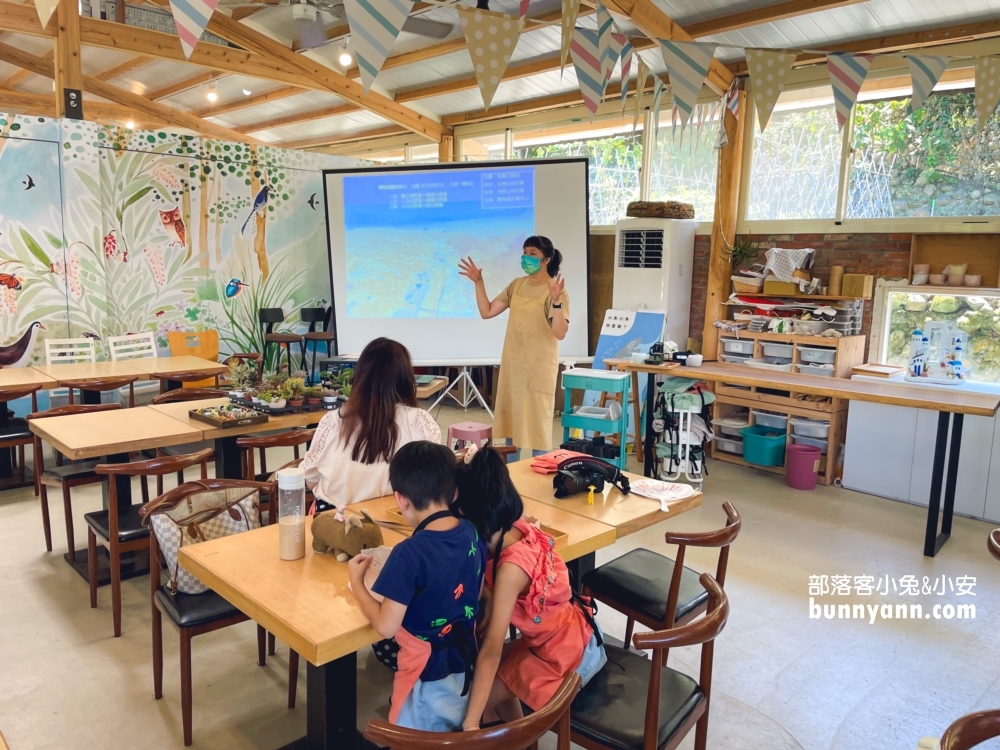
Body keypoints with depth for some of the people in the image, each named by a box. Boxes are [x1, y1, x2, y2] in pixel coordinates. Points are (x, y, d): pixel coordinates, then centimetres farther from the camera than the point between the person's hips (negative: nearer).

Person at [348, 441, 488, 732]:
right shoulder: (473, 534, -9)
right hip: (467, 669, 6)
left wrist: (356, 582, -8)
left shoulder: (410, 553, -28)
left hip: (429, 678, -6)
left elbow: (386, 627, -22)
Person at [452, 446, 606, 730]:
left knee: (477, 697, 3)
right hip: (576, 636, 8)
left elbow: (492, 650, -34)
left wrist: (470, 724, -31)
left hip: (564, 655, -8)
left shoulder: (511, 568, -33)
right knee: (496, 674, 21)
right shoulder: (521, 527, -11)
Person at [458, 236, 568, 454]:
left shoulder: (556, 291, -12)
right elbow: (487, 312, 4)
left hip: (539, 367, -6)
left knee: (537, 421, 0)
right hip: (512, 364, 6)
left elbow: (560, 333, -22)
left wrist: (556, 301, -35)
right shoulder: (516, 285, 6)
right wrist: (478, 282, -4)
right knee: (511, 418, 15)